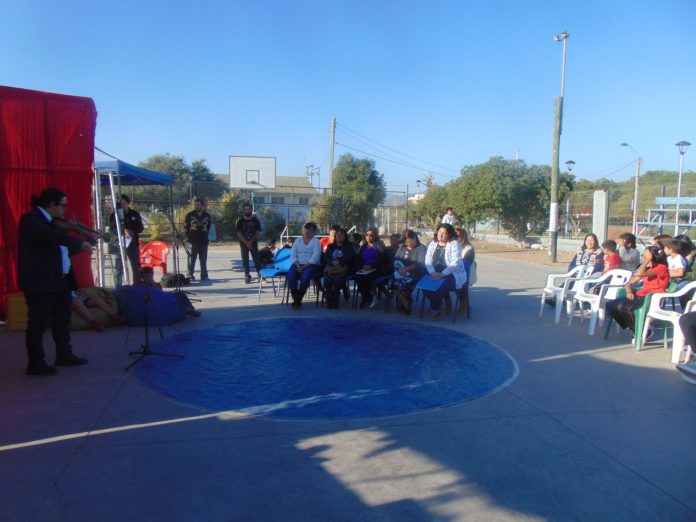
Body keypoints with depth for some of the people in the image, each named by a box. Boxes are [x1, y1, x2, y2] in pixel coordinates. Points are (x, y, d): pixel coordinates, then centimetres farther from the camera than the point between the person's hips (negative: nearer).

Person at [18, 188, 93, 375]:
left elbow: (61, 248, 20)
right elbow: (51, 237, -30)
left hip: (60, 279, 10)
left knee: (62, 319, 17)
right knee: (38, 323, -1)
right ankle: (36, 364, 8)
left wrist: (80, 246, 8)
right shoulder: (31, 219, -12)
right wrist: (79, 242, -25)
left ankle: (64, 355, 30)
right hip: (40, 281, -9)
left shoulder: (52, 222, 15)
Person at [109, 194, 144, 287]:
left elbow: (141, 228, 7)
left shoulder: (135, 214, 6)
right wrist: (123, 231, -24)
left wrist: (132, 232, -12)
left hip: (133, 244, 2)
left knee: (136, 268, 8)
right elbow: (112, 229, -8)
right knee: (119, 269, -5)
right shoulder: (114, 215, 0)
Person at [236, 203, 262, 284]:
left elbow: (258, 233, -3)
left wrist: (251, 241, -13)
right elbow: (239, 234, -6)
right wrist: (246, 242, -15)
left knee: (257, 259, -5)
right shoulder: (240, 221, -1)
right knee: (245, 260, 1)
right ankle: (247, 275, 7)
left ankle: (260, 273, 1)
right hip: (244, 244, 0)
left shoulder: (256, 220, 1)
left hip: (253, 243, 0)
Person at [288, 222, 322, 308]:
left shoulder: (316, 241, 6)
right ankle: (295, 298, -17)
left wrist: (305, 267, -17)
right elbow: (293, 255, 8)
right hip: (298, 263, 3)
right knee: (291, 275, -29)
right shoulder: (298, 240, 17)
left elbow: (315, 257, -7)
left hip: (312, 265, -3)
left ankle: (298, 300, -16)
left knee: (305, 276, -34)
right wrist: (298, 265, -11)